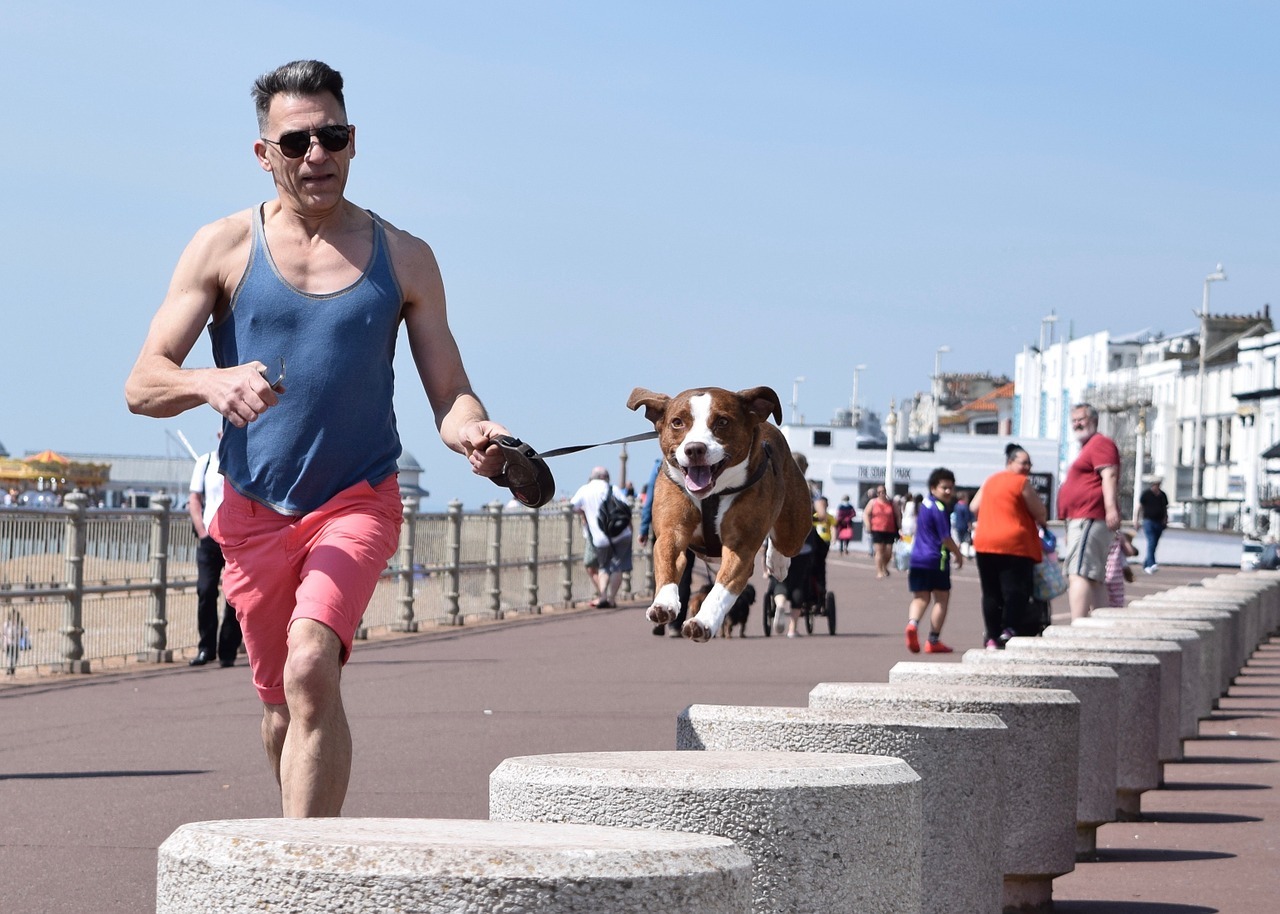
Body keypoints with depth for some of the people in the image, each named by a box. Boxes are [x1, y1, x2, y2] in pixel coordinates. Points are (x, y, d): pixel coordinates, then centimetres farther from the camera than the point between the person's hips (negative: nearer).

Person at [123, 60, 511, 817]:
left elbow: (449, 392, 2)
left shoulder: (403, 259, 3)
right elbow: (142, 386, -7)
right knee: (283, 704, 12)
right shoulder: (224, 249, 0)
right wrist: (212, 384, -29)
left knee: (312, 670, -25)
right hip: (255, 510, 2)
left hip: (359, 501, -2)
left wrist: (473, 432, -23)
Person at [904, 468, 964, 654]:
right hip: (936, 560, -7)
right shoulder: (940, 509, -15)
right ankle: (933, 641, 7)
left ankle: (912, 623, -20)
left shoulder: (925, 502, 13)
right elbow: (945, 538, -16)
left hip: (917, 559, 7)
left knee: (920, 598, 11)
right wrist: (957, 554, 1)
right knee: (941, 598, 6)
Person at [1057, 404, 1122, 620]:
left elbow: (1109, 475, -20)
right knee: (1095, 579, 13)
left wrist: (1111, 507, -34)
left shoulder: (1099, 443, -6)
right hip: (1082, 521, 12)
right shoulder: (1088, 447, 26)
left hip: (1089, 520, -12)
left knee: (1078, 573, -20)